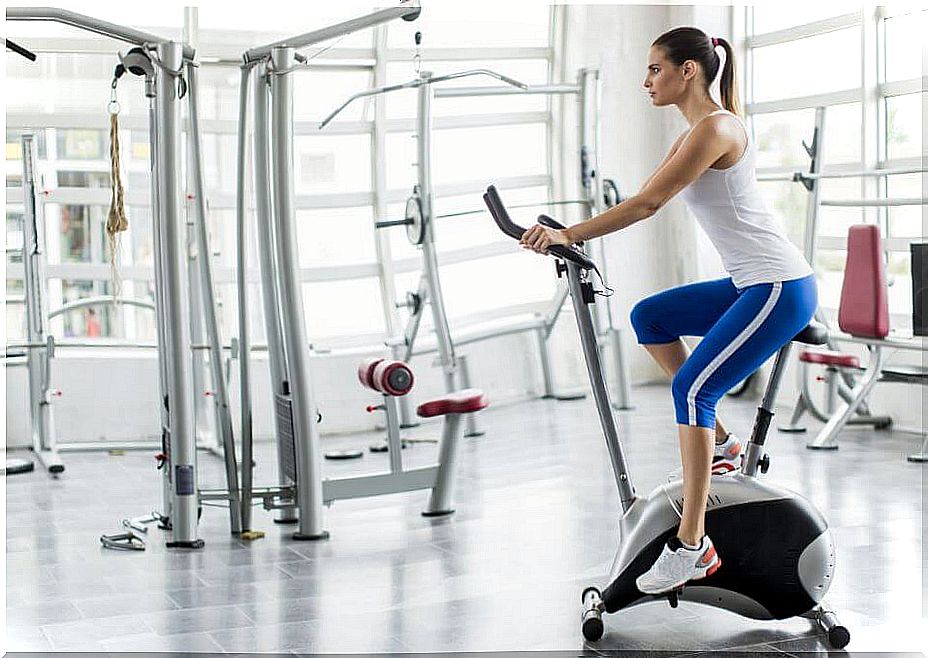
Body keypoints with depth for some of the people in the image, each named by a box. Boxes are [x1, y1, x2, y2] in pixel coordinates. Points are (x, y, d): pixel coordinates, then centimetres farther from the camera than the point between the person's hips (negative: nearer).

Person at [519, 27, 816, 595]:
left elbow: (648, 204, -21)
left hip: (781, 289, -11)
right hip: (751, 285, 11)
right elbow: (644, 199, 18)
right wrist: (571, 234, 11)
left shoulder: (715, 127, -16)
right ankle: (720, 442, 20)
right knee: (649, 317, 20)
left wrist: (567, 235, -17)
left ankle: (693, 546, -18)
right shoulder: (695, 135, 15)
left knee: (692, 387, -18)